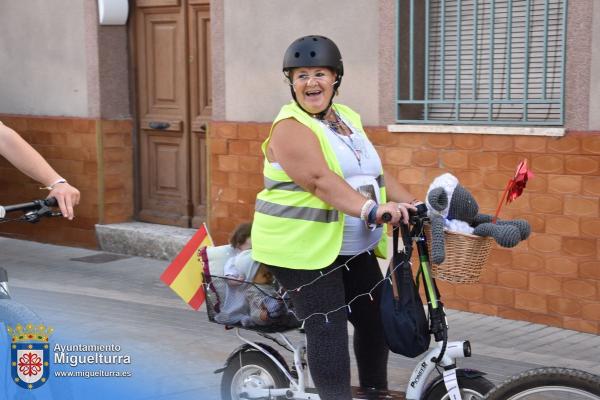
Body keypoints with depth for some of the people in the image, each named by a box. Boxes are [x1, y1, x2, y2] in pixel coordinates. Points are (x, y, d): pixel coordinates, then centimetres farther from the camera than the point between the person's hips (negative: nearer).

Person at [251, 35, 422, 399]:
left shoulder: (349, 119, 13)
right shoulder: (291, 128, -13)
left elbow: (376, 174, 12)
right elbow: (322, 181, -27)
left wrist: (413, 205, 0)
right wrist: (372, 210, -39)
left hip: (354, 248, 8)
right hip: (304, 248, -8)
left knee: (377, 319, 11)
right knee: (329, 329, -9)